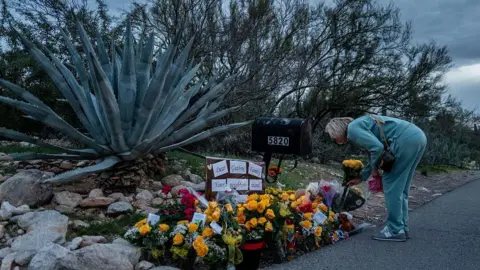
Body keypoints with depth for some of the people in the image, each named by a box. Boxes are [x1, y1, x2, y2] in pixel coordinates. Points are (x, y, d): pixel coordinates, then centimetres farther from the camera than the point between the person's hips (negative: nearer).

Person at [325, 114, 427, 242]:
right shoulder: (361, 125, 25)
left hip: (406, 139, -10)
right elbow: (373, 155, 33)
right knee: (400, 188, 16)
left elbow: (377, 147, -17)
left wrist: (374, 169, 1)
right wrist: (361, 178, 40)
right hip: (417, 136, 10)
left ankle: (395, 231, 7)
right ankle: (402, 227, 23)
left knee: (391, 185, 0)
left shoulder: (353, 128, -4)